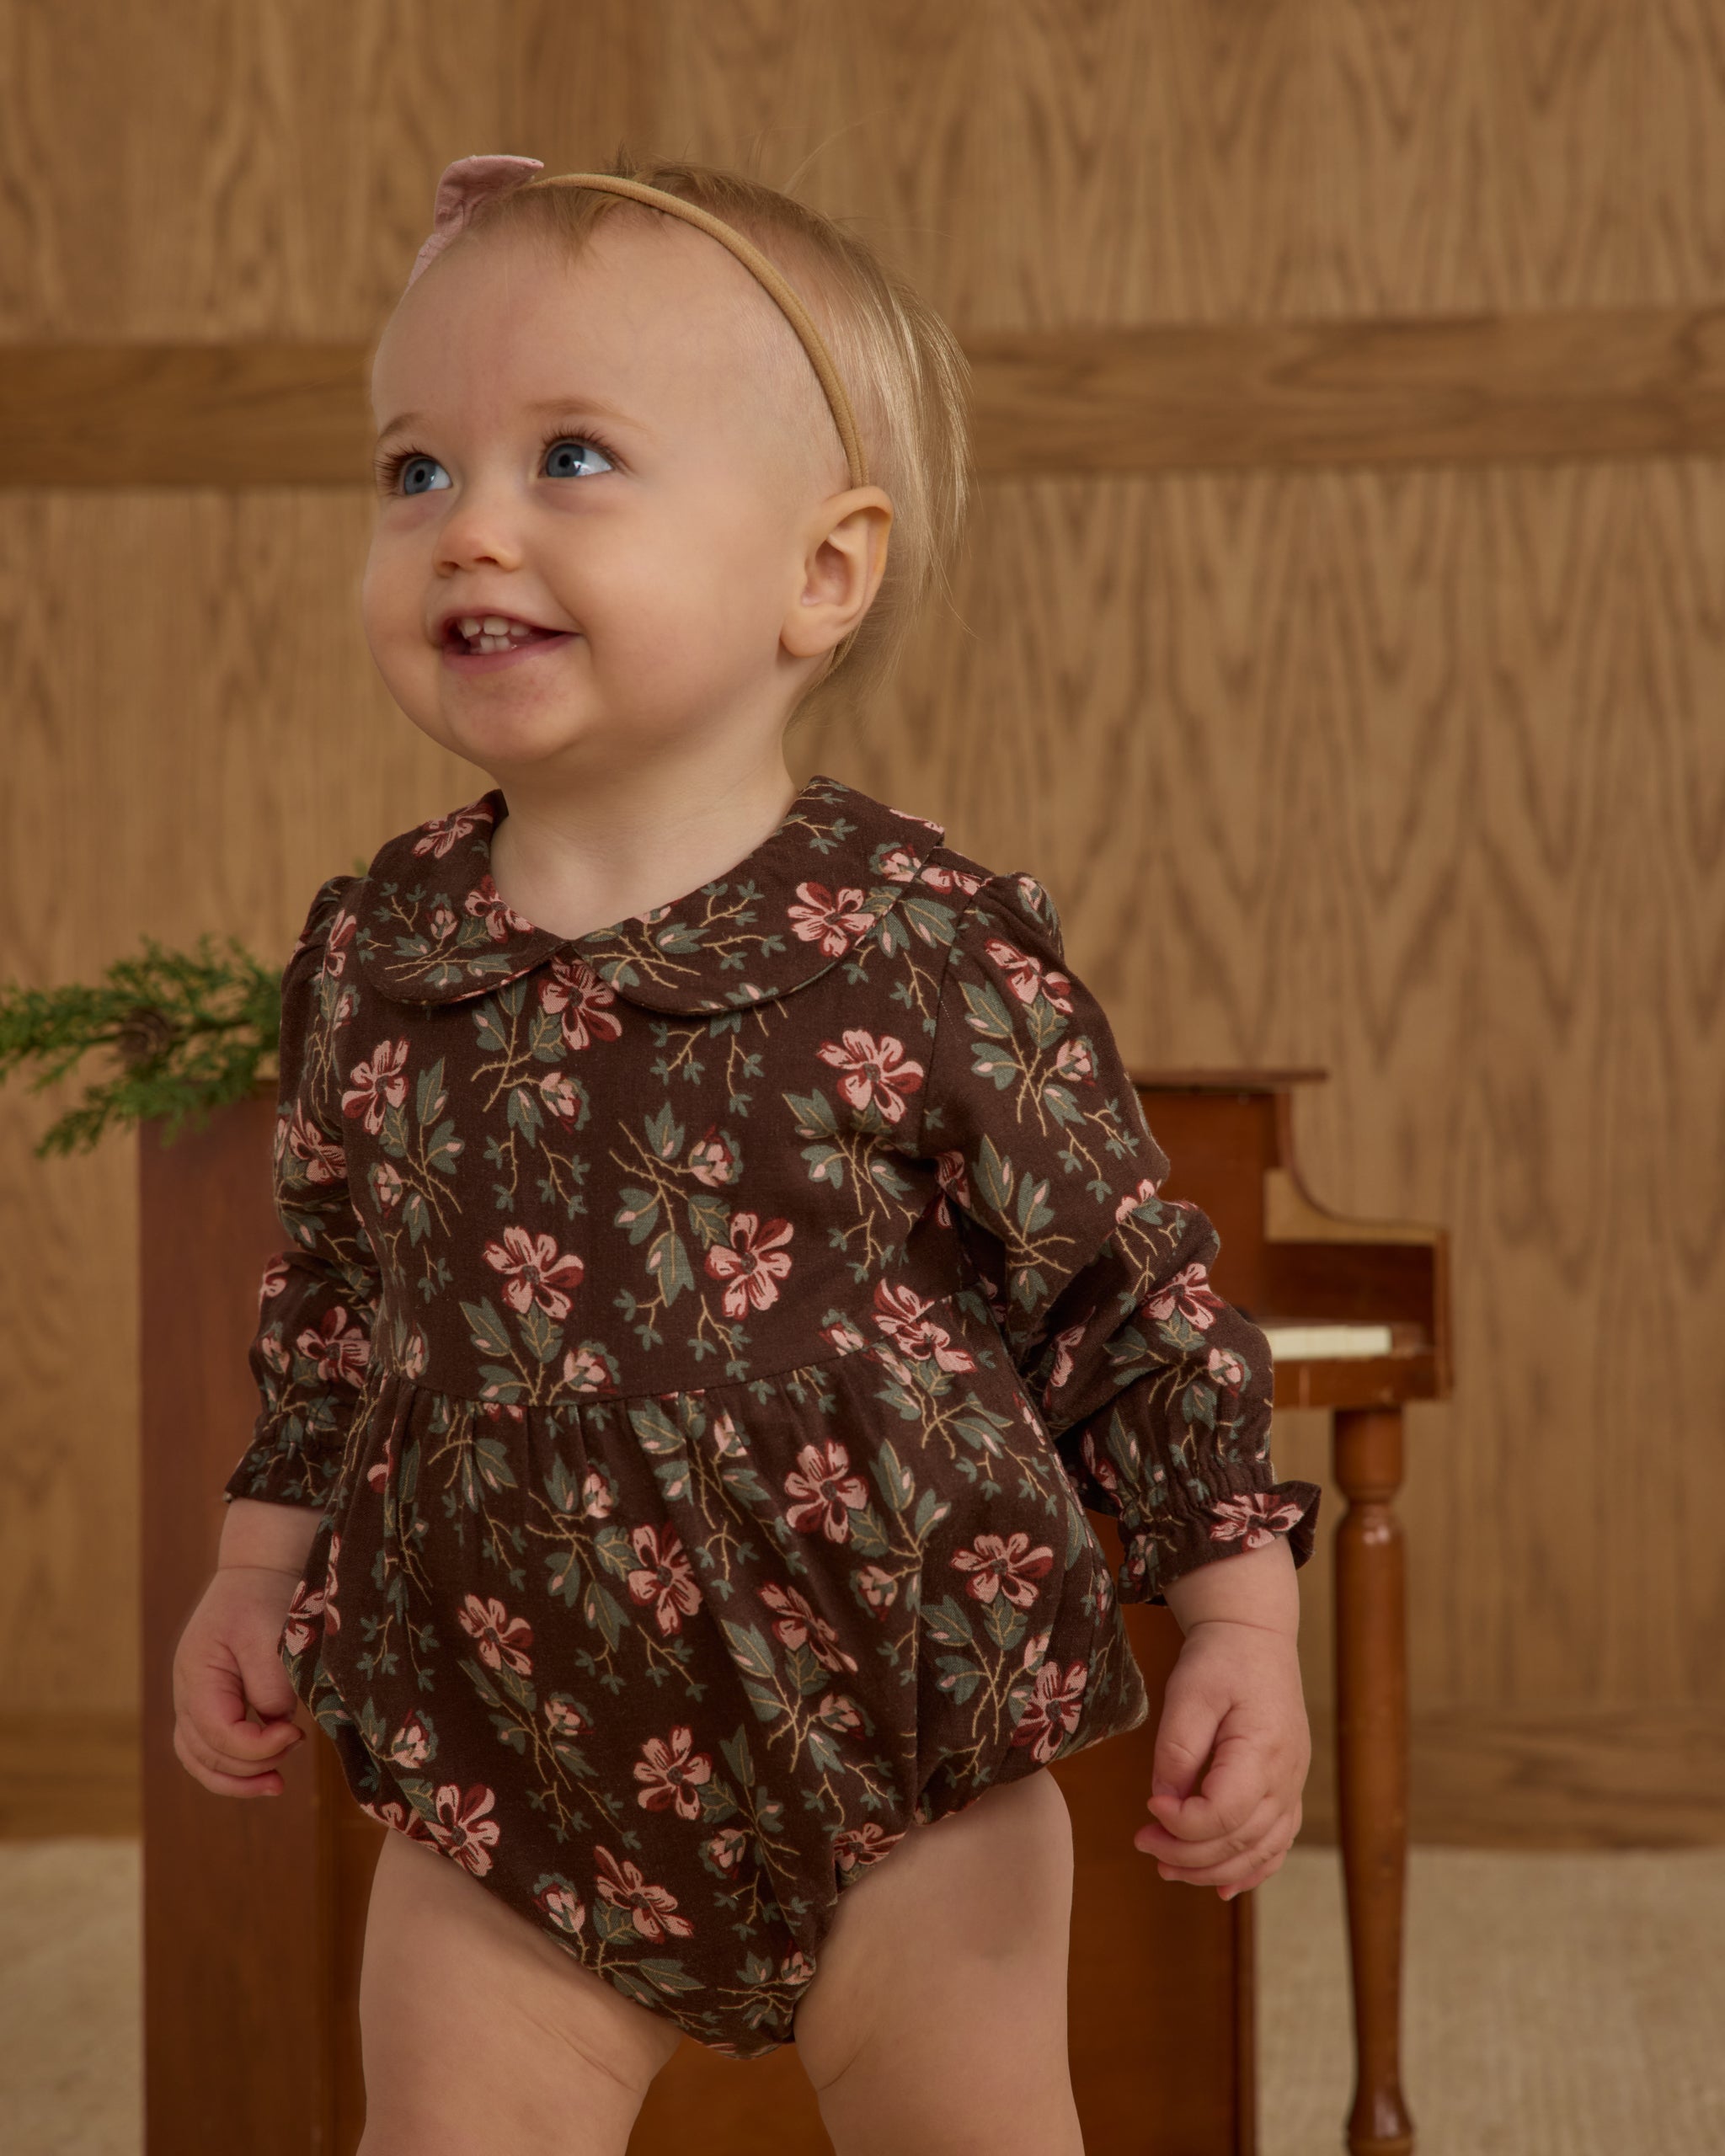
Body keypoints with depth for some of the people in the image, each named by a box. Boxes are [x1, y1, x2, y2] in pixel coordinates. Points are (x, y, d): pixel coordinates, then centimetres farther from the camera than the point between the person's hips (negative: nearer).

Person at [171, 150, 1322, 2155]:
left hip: (903, 1777, -2)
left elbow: (1132, 1291, -7)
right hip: (498, 1796, 3)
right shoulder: (367, 956, -3)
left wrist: (1240, 1620, -10)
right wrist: (262, 1564, 9)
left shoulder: (939, 948, -15)